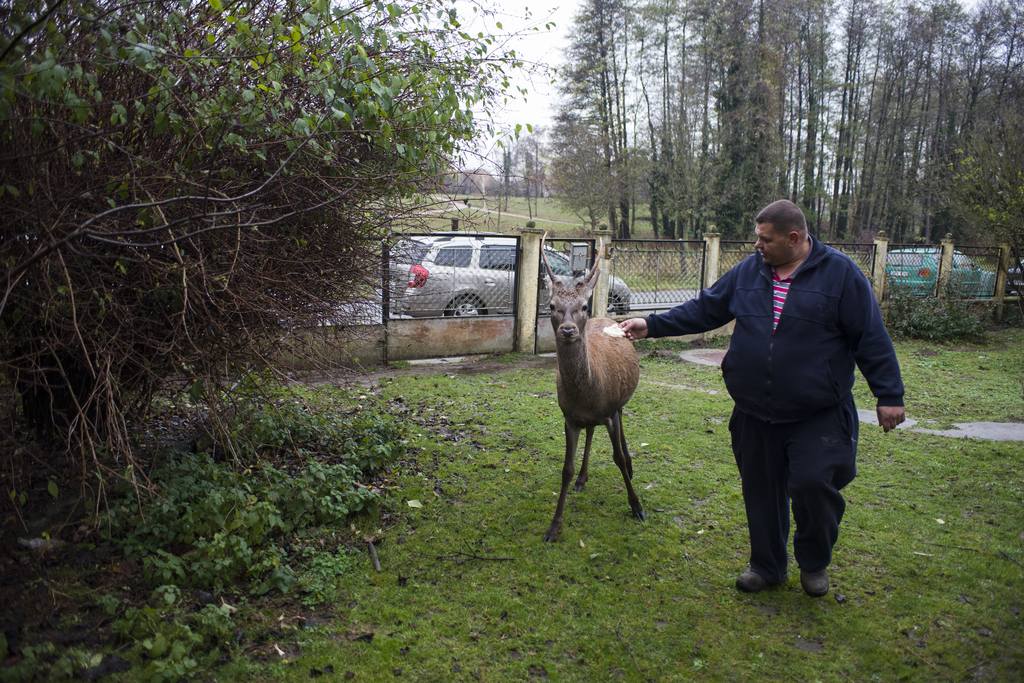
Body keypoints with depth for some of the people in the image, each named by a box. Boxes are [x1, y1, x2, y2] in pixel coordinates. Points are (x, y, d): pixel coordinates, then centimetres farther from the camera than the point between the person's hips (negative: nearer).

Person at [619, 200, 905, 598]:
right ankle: (767, 566, 33)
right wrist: (652, 325, 6)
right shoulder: (748, 271, 5)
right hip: (754, 414, 4)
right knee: (761, 491, 11)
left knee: (812, 483, -12)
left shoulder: (840, 273, -6)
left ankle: (814, 563, 18)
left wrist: (889, 395, -5)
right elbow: (703, 310, 12)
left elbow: (871, 338, -4)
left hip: (818, 415, -4)